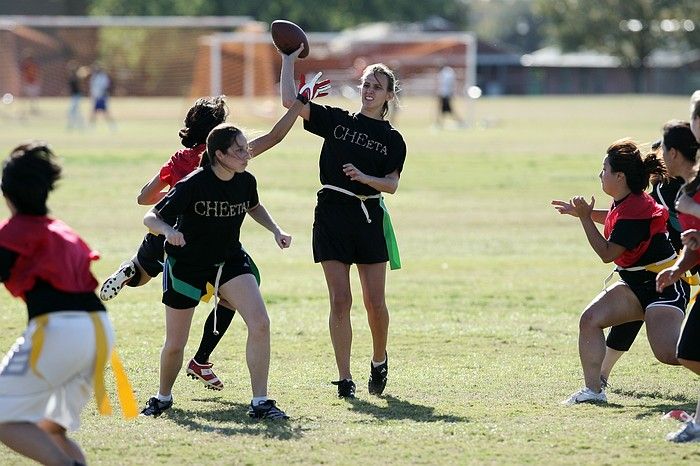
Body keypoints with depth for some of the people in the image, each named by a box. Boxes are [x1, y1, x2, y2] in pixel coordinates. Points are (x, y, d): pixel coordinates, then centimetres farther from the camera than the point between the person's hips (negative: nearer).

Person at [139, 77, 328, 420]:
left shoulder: (246, 182, -7)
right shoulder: (193, 185, -23)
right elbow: (151, 217, -18)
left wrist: (276, 230, 4)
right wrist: (168, 231, -39)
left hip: (230, 260, 4)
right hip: (186, 265, -4)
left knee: (260, 324, -16)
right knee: (175, 344, 5)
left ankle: (260, 402, -9)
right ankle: (163, 397, 34)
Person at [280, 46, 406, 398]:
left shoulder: (393, 140, 7)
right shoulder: (336, 120, 7)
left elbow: (391, 185, -3)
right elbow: (289, 101, 0)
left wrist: (364, 177, -21)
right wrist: (289, 59, -2)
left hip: (369, 217, 0)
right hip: (331, 214, 0)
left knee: (374, 302, 0)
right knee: (340, 300, -5)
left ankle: (379, 361, 26)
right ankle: (344, 379, 0)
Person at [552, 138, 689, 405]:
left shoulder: (634, 211, -24)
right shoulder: (624, 203, 5)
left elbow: (607, 253, -20)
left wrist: (585, 218, -16)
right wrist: (585, 212, 24)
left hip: (664, 285, -10)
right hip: (637, 285, 10)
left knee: (667, 352, -23)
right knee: (590, 319, -3)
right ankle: (593, 390, 0)